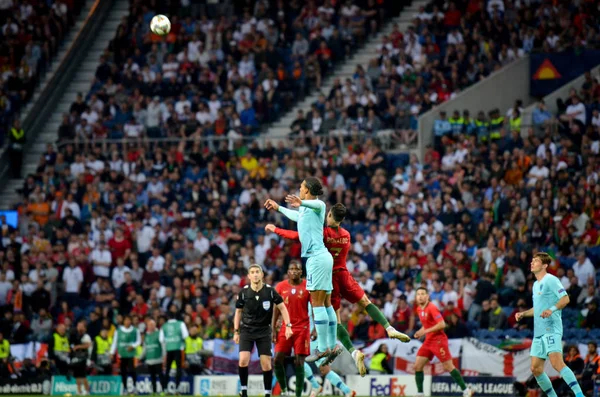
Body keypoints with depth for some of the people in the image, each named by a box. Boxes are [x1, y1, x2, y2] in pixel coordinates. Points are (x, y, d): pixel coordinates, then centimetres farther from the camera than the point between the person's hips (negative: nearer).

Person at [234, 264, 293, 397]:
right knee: (243, 360, -16)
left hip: (264, 331, 0)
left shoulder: (270, 291, -8)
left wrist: (288, 326, -7)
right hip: (246, 330, 0)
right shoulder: (243, 292, -5)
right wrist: (236, 332, 5)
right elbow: (238, 311, 8)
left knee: (266, 363, -3)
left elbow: (282, 307, 2)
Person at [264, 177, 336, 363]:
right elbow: (296, 216, 46)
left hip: (317, 257, -10)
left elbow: (318, 204, -33)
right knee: (326, 303, 9)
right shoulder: (306, 210, 22)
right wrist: (278, 208, 56)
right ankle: (332, 346, 11)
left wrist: (301, 203, -53)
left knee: (317, 302, -11)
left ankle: (322, 348, -14)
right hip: (320, 257, 10)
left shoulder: (318, 206, -6)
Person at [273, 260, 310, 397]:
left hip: (302, 328, -2)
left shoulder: (307, 287, 0)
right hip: (285, 328, 2)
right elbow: (276, 309, 9)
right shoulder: (281, 287, 5)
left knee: (299, 362, -5)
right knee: (278, 359, -7)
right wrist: (273, 329, 2)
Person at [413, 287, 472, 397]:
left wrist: (425, 331, -23)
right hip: (428, 341, 8)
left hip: (438, 340, -8)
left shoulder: (431, 308, -15)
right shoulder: (419, 309, 10)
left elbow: (442, 324, -23)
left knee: (448, 367, -7)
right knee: (417, 366, 0)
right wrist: (420, 332, 4)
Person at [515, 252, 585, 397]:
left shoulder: (551, 280, -6)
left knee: (557, 363, -23)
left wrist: (552, 309, -30)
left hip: (551, 329, -10)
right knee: (536, 369, 6)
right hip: (538, 331, 10)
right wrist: (523, 314, 21)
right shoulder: (536, 285, 22)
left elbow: (565, 298, -16)